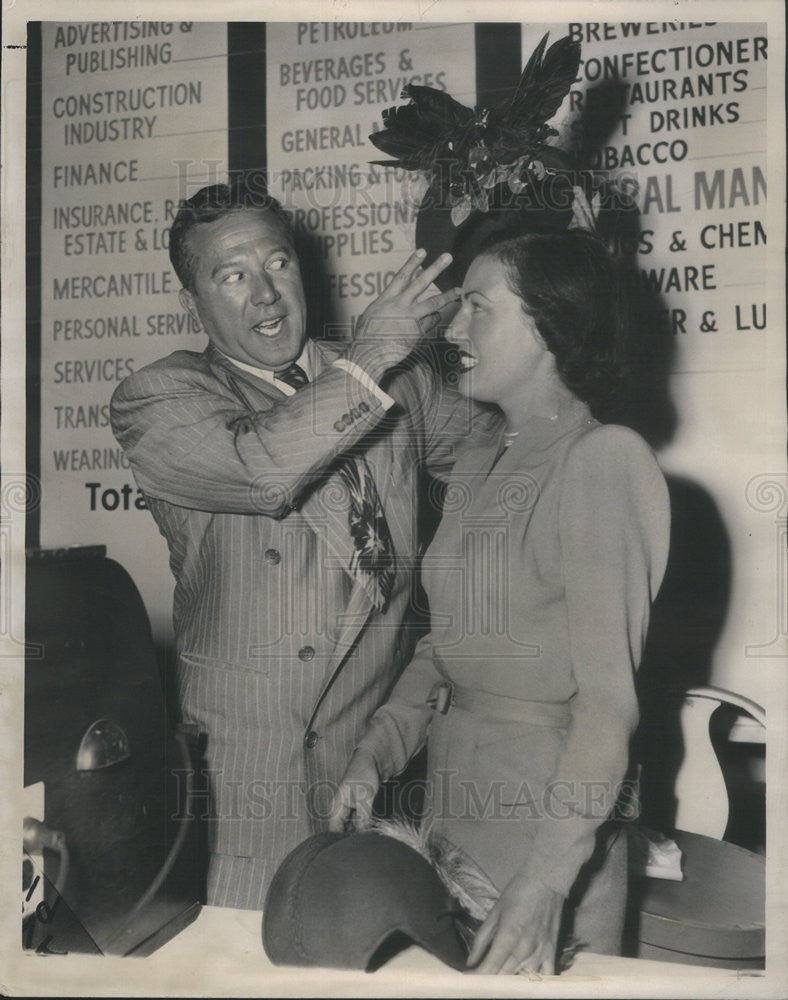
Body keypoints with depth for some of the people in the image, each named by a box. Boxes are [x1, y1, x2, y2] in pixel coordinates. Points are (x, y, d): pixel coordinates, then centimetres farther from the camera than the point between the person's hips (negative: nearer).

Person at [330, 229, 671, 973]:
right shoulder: (476, 465, 9)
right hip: (451, 792, 7)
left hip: (550, 805, -7)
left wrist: (545, 884, -23)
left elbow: (607, 696, -19)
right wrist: (374, 754, -1)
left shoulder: (605, 458, -16)